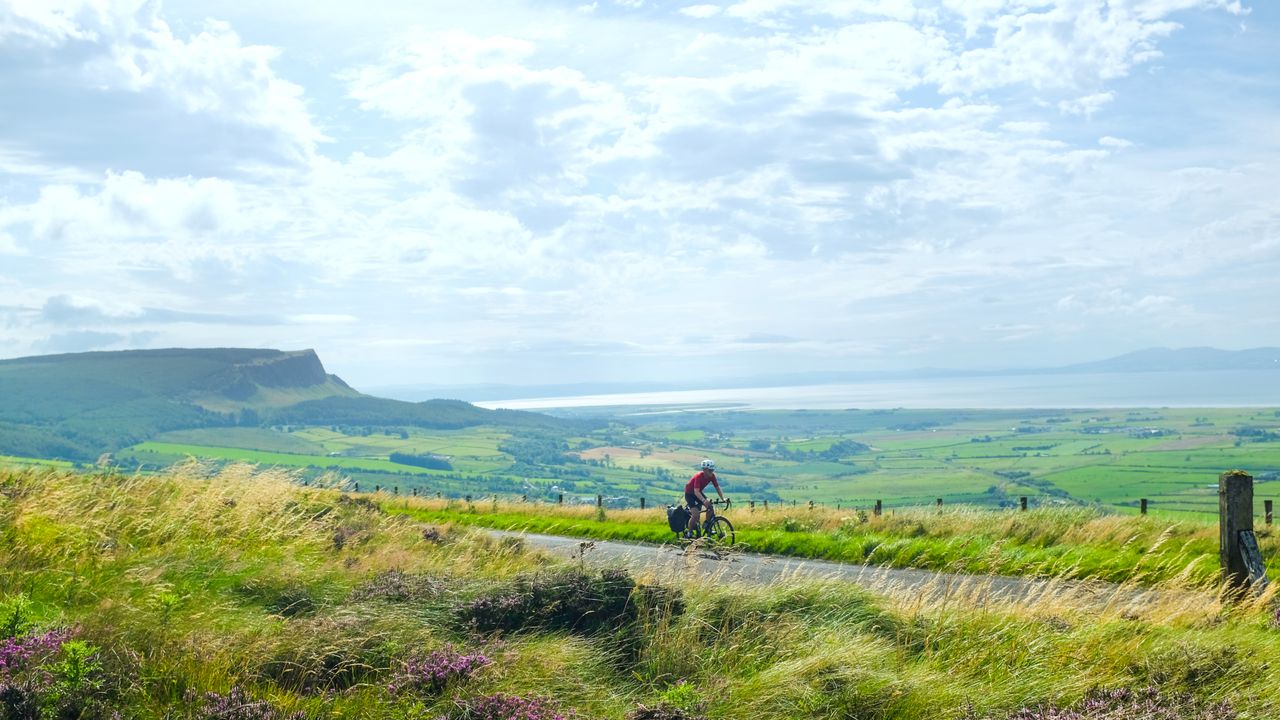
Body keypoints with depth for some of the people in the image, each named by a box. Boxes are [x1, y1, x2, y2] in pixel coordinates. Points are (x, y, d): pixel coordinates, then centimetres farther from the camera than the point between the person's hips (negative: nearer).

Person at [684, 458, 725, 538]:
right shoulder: (699, 476, -34)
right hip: (689, 493, -7)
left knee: (710, 507, -13)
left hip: (699, 492, 7)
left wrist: (723, 498, -24)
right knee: (695, 514, -21)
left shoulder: (712, 476, -15)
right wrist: (704, 500, -56)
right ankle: (689, 533, -5)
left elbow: (717, 487, -10)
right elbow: (696, 491, -41)